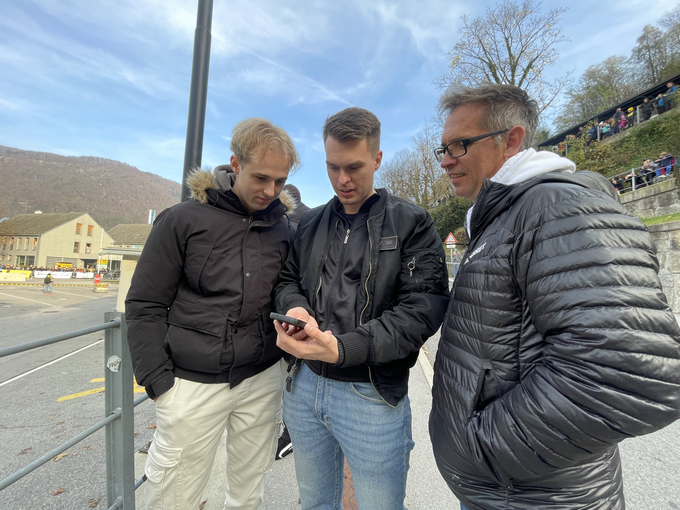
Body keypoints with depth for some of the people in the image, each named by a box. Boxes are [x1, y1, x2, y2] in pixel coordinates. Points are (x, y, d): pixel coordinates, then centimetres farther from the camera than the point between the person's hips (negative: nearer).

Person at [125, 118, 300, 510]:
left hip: (264, 379, 3)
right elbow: (145, 306, -3)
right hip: (193, 382, -2)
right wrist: (159, 381, -6)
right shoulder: (183, 220, -6)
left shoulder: (284, 229, 3)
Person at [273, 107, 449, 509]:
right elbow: (288, 279, 13)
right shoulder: (311, 223, 8)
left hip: (374, 396, -4)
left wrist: (343, 348, -27)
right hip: (305, 385, 5)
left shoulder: (411, 223, -7)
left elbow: (423, 308, -16)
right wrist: (294, 307, -12)